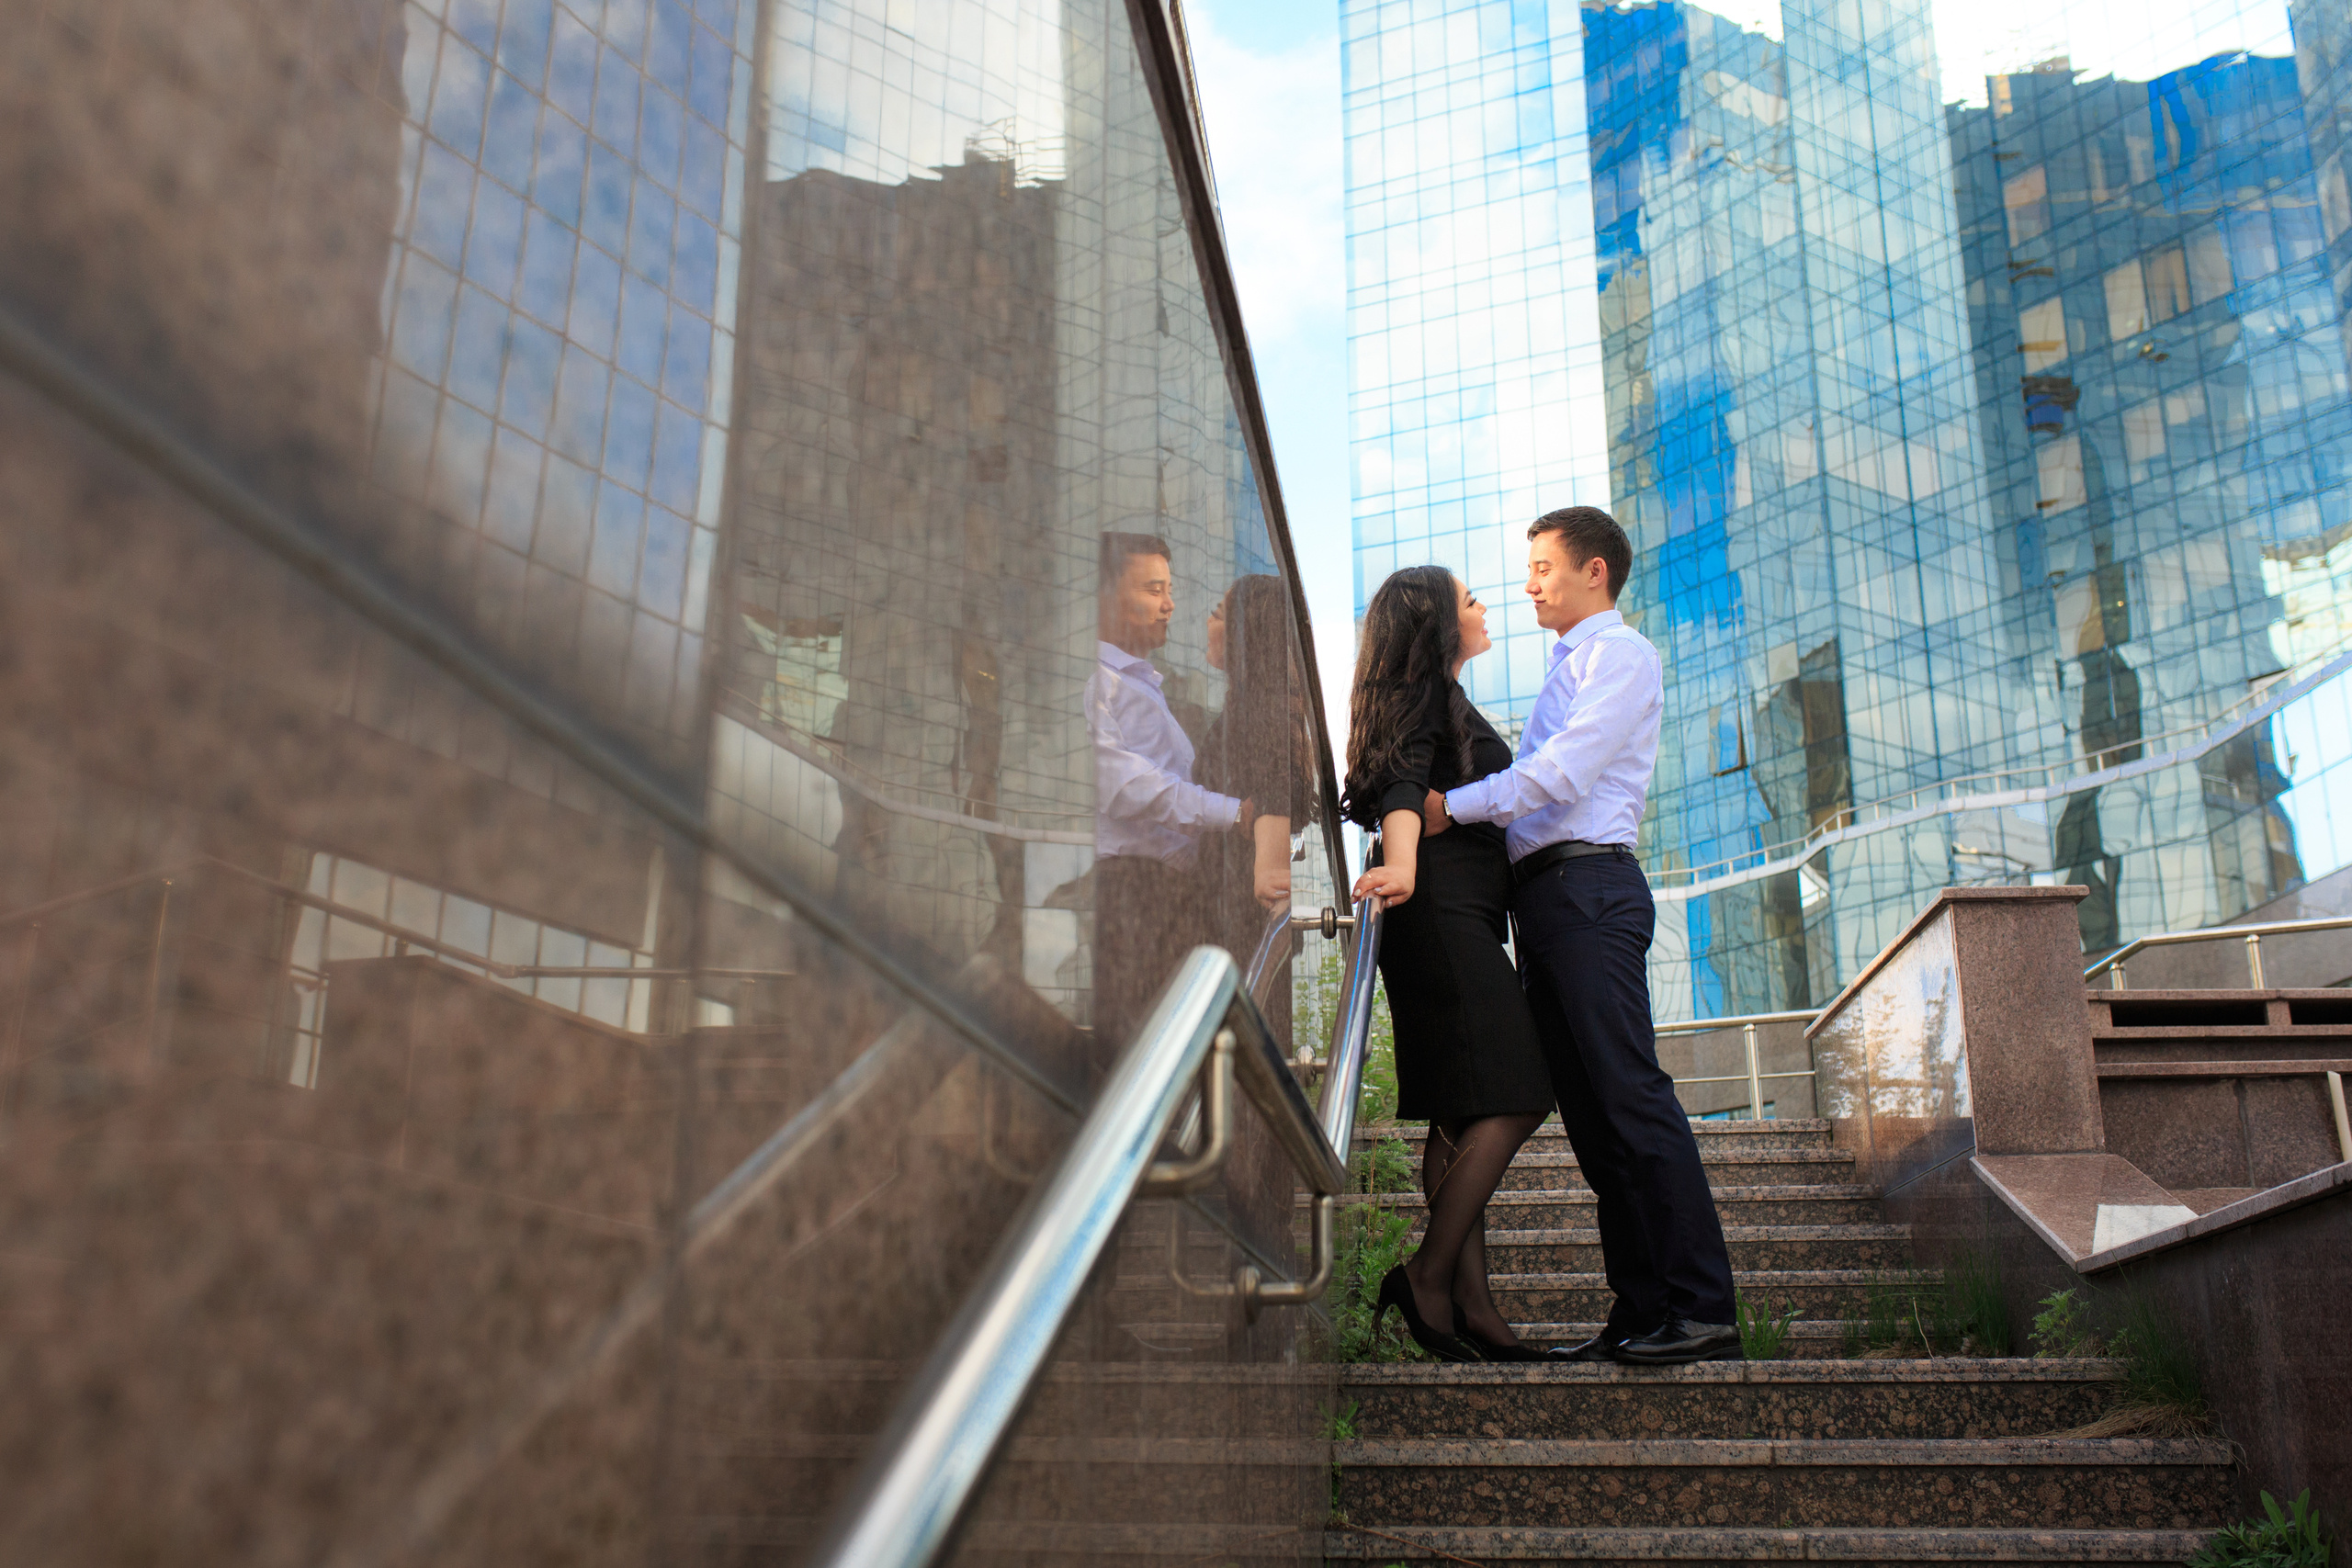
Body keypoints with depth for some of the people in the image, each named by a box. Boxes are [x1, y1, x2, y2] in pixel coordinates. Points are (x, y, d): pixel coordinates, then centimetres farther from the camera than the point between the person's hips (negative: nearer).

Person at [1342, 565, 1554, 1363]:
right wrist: (1402, 866, -37)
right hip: (1444, 910, -10)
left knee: (1463, 1114, 3)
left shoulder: (1441, 700, 27)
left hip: (1458, 920, 10)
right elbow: (1402, 786, -21)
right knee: (1510, 1099, -15)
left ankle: (1471, 1303, 0)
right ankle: (1429, 1275, -16)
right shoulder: (1428, 692, -3)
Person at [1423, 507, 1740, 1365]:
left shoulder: (1621, 654, -1)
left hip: (1587, 885, -9)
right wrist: (1433, 811, 15)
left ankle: (1703, 1310, -12)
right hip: (1543, 893, 9)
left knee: (1630, 1095, -14)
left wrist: (1454, 804, -9)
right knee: (1589, 1111, 5)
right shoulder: (1565, 668, 27)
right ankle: (1640, 1311, 8)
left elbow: (1562, 773, -13)